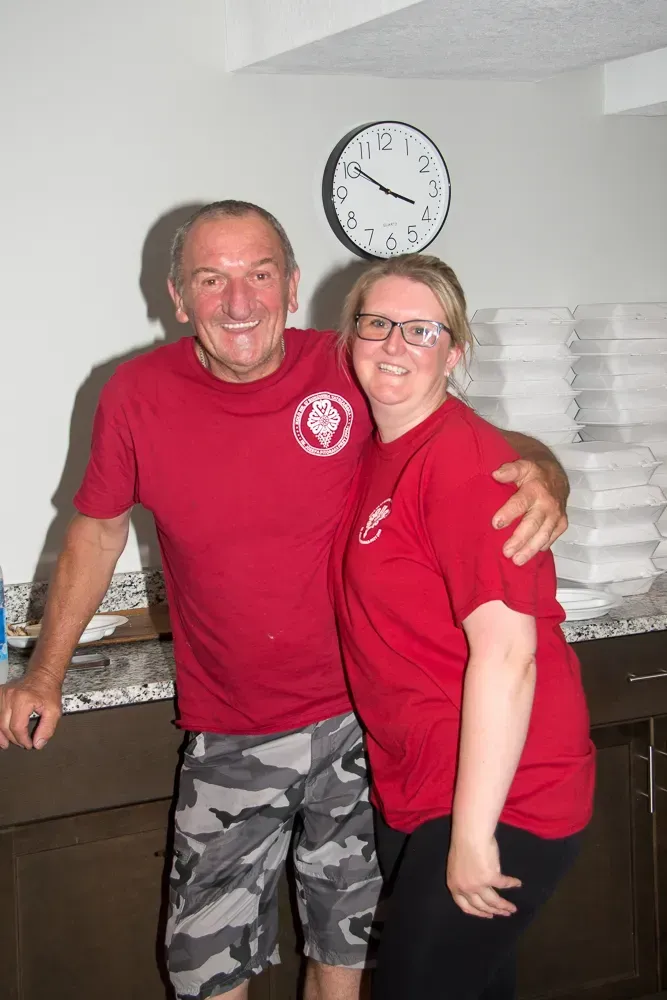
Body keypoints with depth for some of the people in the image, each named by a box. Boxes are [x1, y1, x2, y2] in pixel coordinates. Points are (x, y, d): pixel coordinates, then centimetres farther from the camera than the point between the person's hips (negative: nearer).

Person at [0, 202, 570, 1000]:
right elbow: (99, 530, 7)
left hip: (357, 723, 0)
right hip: (229, 742, 1)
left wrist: (542, 474, -26)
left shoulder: (351, 373, -12)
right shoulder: (137, 395, -9)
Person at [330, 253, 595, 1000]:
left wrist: (472, 833, -21)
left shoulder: (462, 456, -19)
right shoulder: (374, 455, 8)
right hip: (413, 796, 8)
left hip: (494, 800, -8)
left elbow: (506, 651, -23)